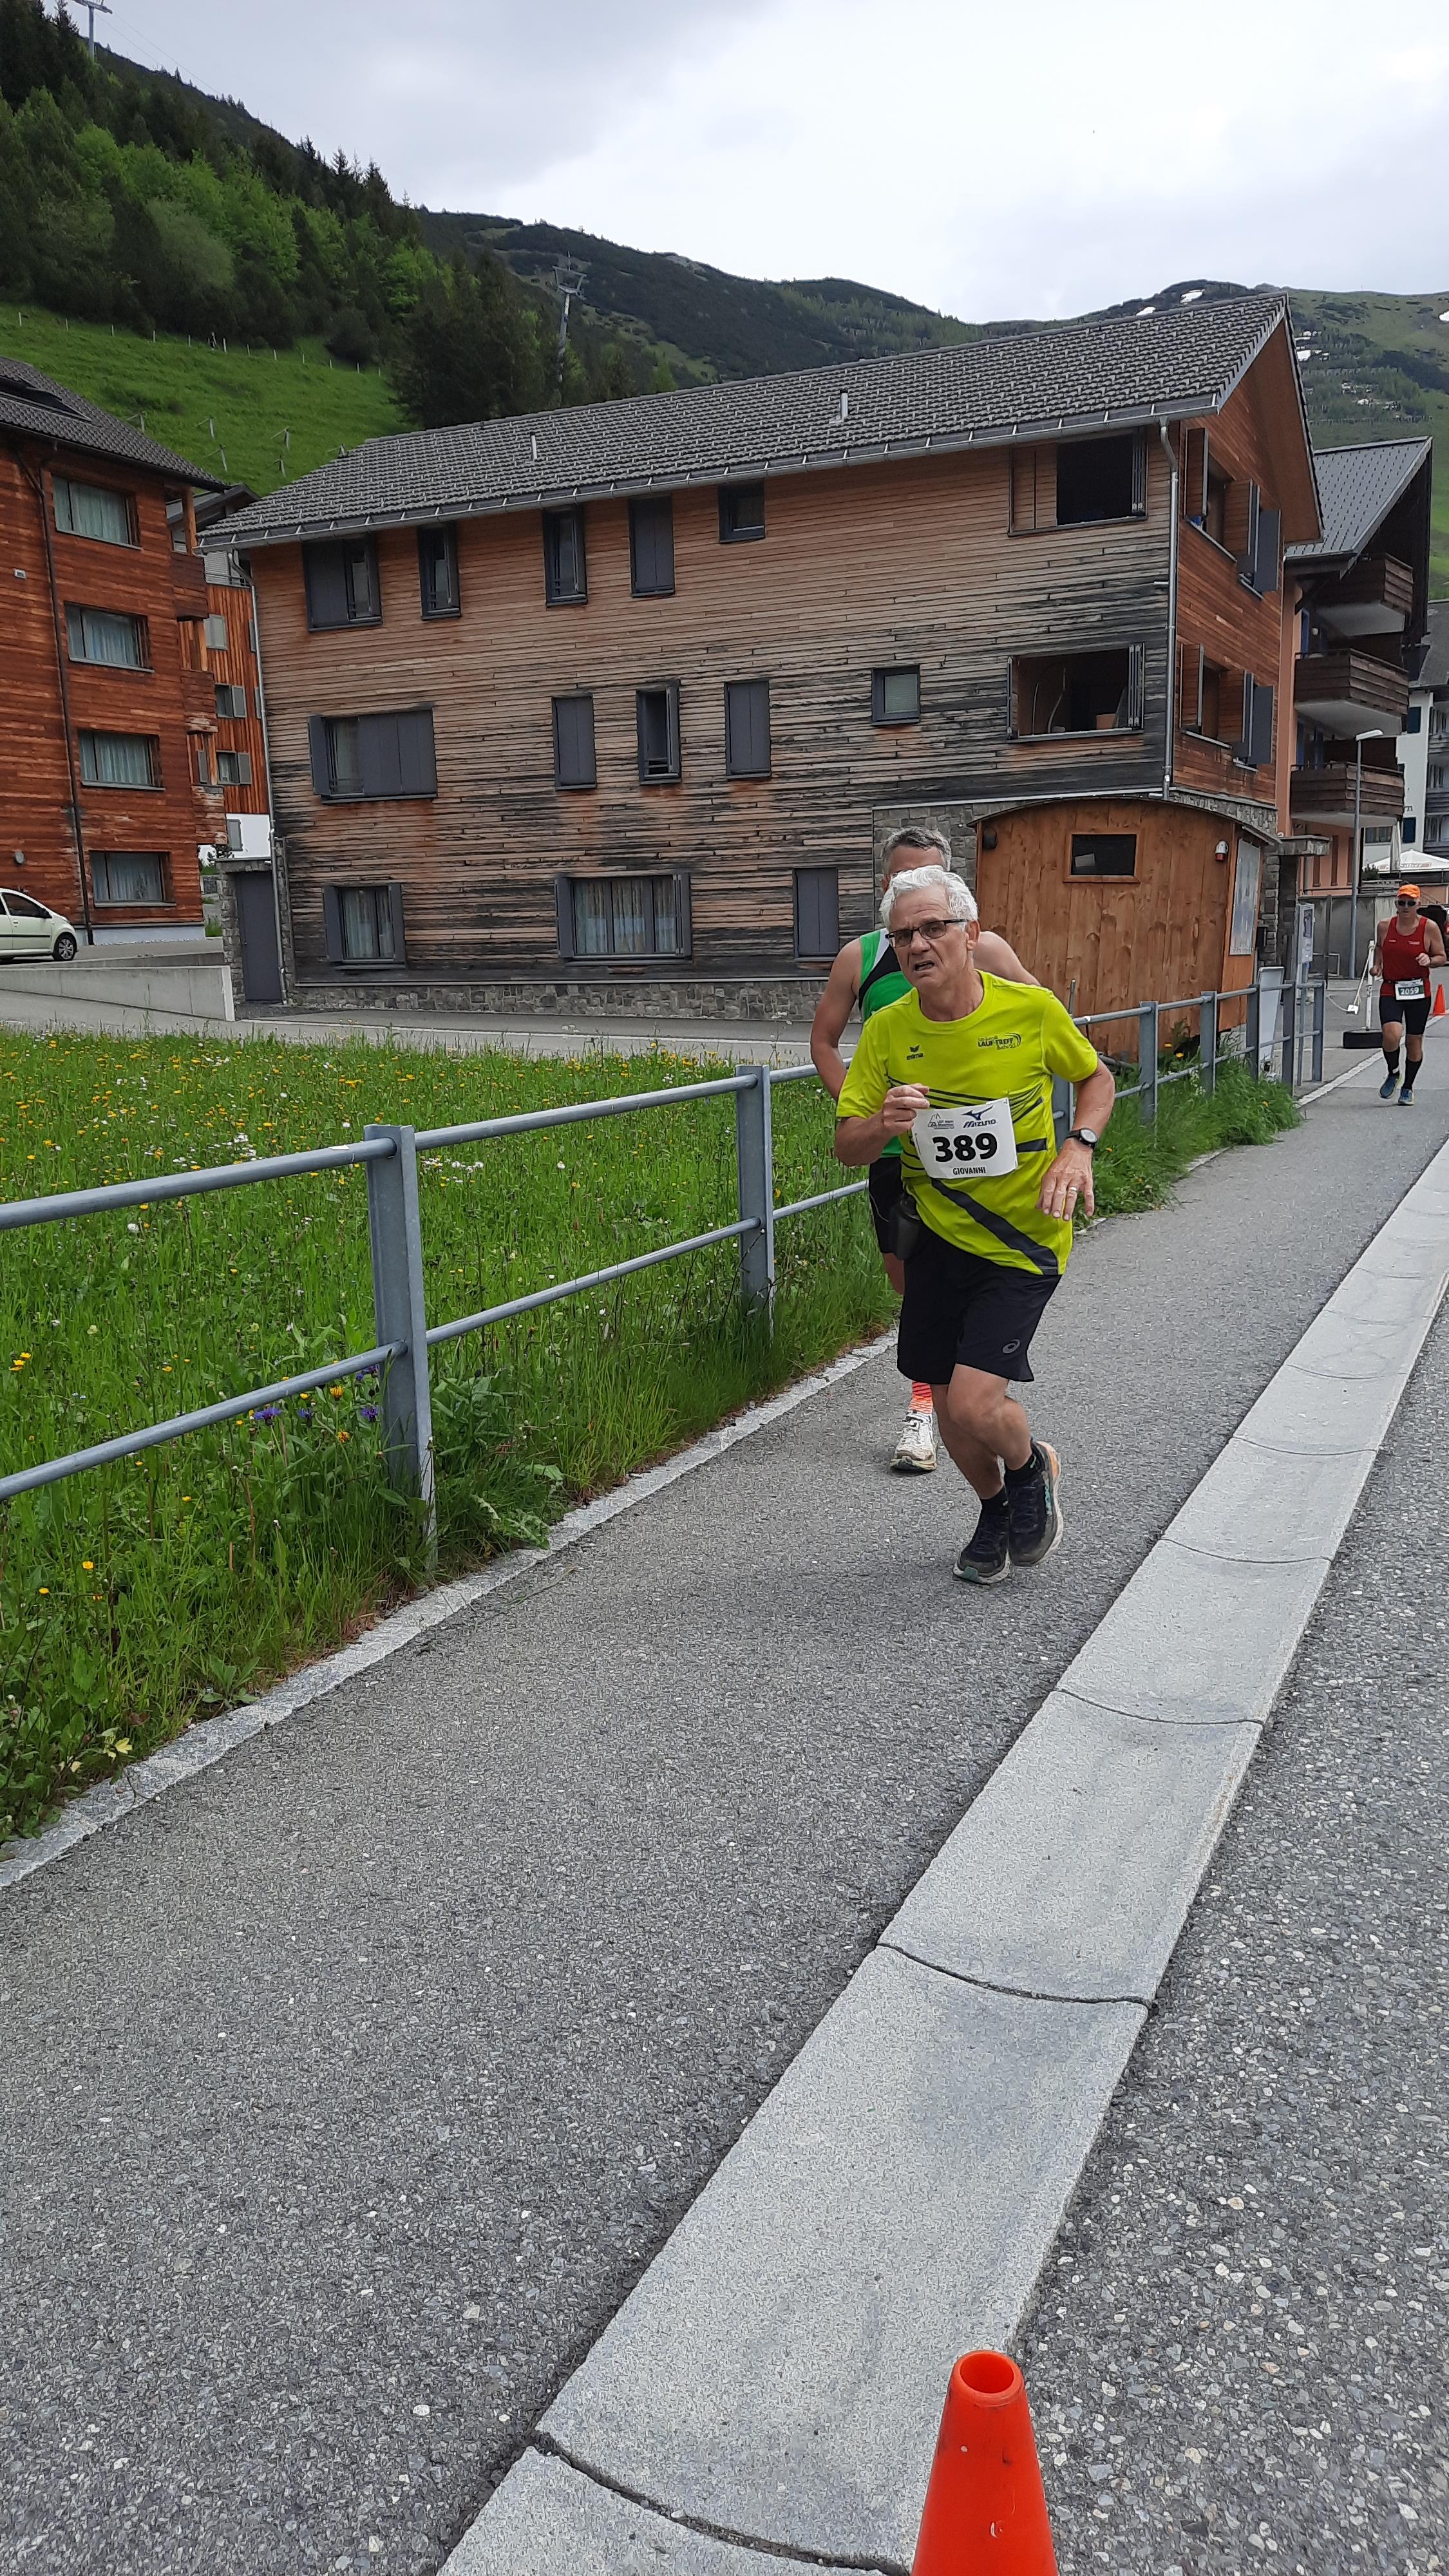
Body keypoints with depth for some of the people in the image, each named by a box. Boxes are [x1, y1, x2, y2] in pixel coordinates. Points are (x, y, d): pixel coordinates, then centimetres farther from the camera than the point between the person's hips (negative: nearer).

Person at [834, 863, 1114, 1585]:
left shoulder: (1030, 1009, -12)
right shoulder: (887, 1031, -7)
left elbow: (1096, 1077, 7)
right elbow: (845, 1147, -3)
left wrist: (1078, 1148, -12)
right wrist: (883, 1125, -26)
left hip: (1024, 1239, -3)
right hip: (938, 1234, 4)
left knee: (974, 1404, -16)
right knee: (950, 1413, 11)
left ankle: (1034, 1469, 20)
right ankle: (996, 1509, 42)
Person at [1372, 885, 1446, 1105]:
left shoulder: (1429, 927, -3)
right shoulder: (1385, 926, 3)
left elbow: (1441, 957, 3)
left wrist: (1429, 960, -18)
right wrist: (1377, 965, 6)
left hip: (1419, 992, 0)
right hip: (1390, 990, 0)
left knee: (1414, 1041, 6)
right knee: (1391, 1034, -21)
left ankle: (1408, 1088, 24)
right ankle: (1392, 1074, 9)